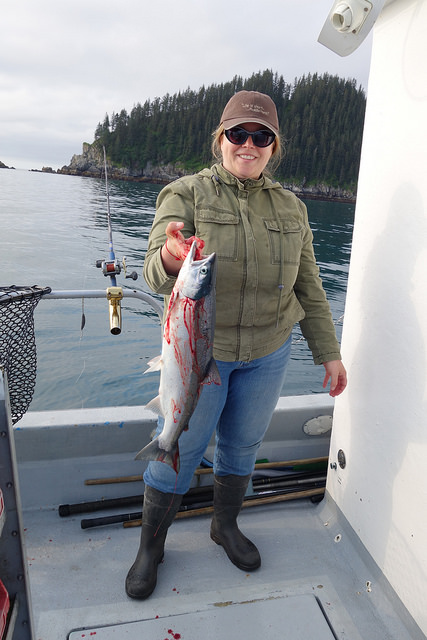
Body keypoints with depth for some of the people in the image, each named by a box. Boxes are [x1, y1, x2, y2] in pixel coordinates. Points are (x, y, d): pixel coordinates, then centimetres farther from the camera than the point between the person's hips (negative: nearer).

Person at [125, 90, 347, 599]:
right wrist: (170, 260, -43)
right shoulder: (187, 194, -6)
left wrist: (329, 353, 9)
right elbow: (155, 271, -19)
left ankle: (226, 525, 44)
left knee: (243, 446, 17)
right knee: (177, 452, 7)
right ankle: (150, 546, 32)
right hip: (199, 350, -3)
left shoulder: (290, 208, 6)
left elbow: (308, 288, 10)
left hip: (268, 353, 4)